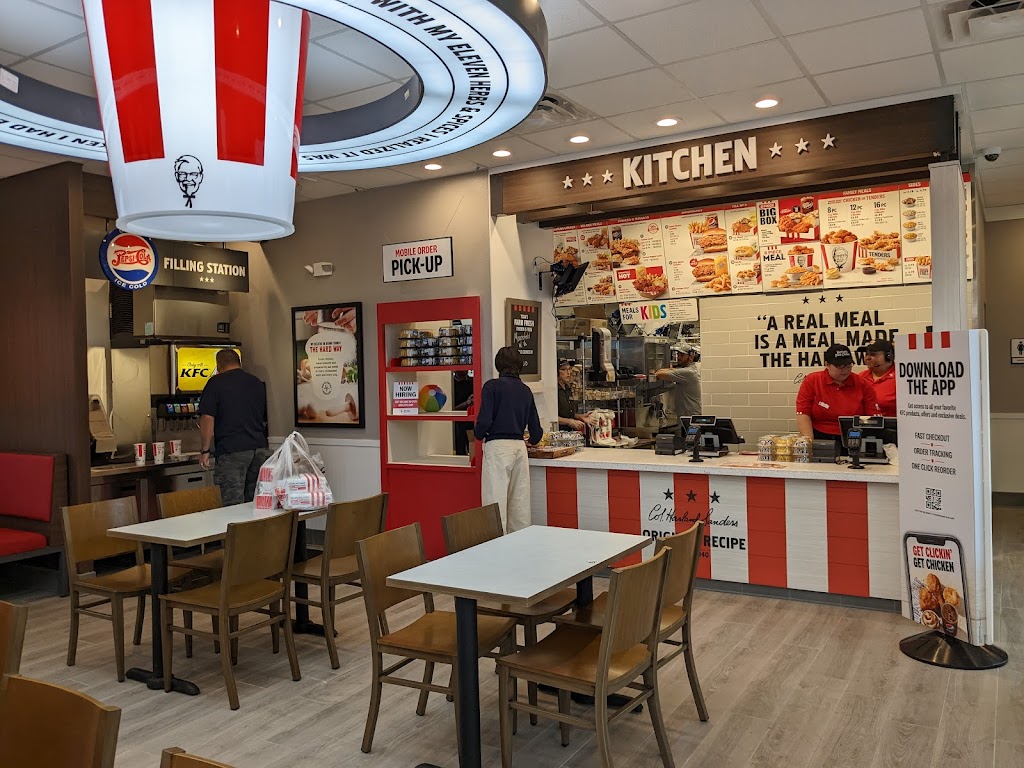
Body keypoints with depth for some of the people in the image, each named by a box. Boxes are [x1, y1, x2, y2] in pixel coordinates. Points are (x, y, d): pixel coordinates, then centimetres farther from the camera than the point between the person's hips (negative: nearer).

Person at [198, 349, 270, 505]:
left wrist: (205, 450, -4)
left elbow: (207, 418, -9)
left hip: (232, 451, -5)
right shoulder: (257, 383, 16)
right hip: (260, 449, 5)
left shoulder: (216, 383, -1)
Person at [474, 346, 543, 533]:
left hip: (497, 446, -5)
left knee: (496, 500, -1)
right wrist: (532, 441, 36)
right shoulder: (525, 390, 12)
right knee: (520, 502, 11)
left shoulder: (492, 386, -4)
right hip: (520, 447, 5)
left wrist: (479, 435, 9)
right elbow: (536, 428, 13)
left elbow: (484, 420, -13)